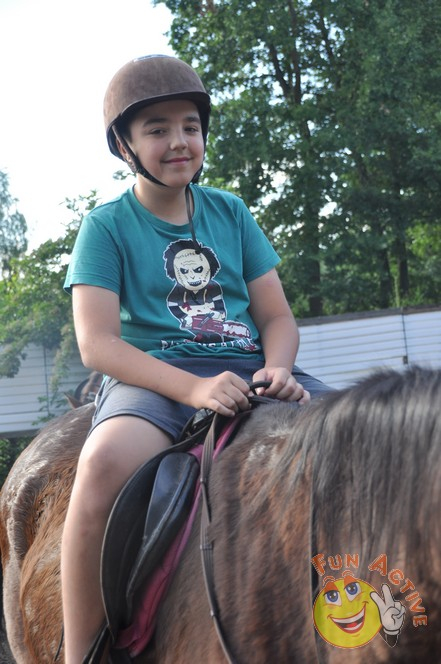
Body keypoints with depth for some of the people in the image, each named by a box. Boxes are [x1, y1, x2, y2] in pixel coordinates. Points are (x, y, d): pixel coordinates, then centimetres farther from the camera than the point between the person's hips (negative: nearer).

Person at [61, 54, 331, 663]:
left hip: (246, 371, 4)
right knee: (105, 461, -39)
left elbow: (277, 316, 14)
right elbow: (97, 343, -9)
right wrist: (193, 388, -23)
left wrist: (278, 368, -11)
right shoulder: (107, 226, 3)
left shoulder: (231, 213, 16)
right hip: (151, 377, -4)